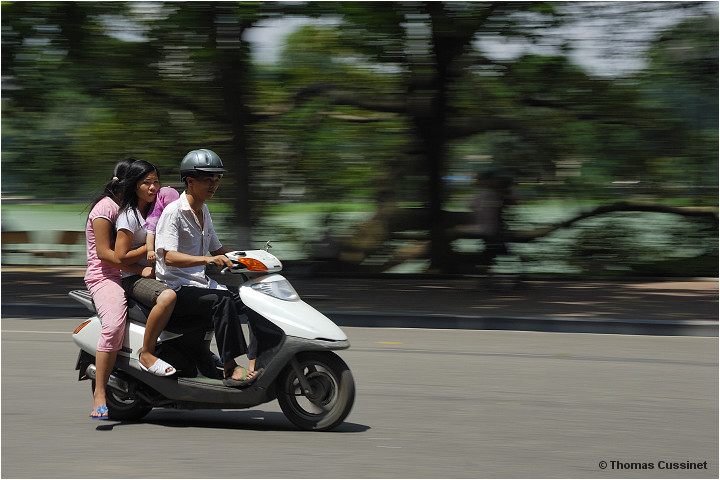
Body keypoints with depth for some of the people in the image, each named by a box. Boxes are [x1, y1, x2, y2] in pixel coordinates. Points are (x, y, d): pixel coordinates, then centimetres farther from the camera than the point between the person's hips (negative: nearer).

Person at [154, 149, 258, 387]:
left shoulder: (203, 212, 16)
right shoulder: (173, 212, -12)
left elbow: (217, 249, 26)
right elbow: (170, 257, -24)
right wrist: (209, 260, -37)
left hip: (202, 284, 8)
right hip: (177, 287, -8)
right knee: (222, 301, -33)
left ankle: (256, 364, -13)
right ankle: (230, 369, -33)